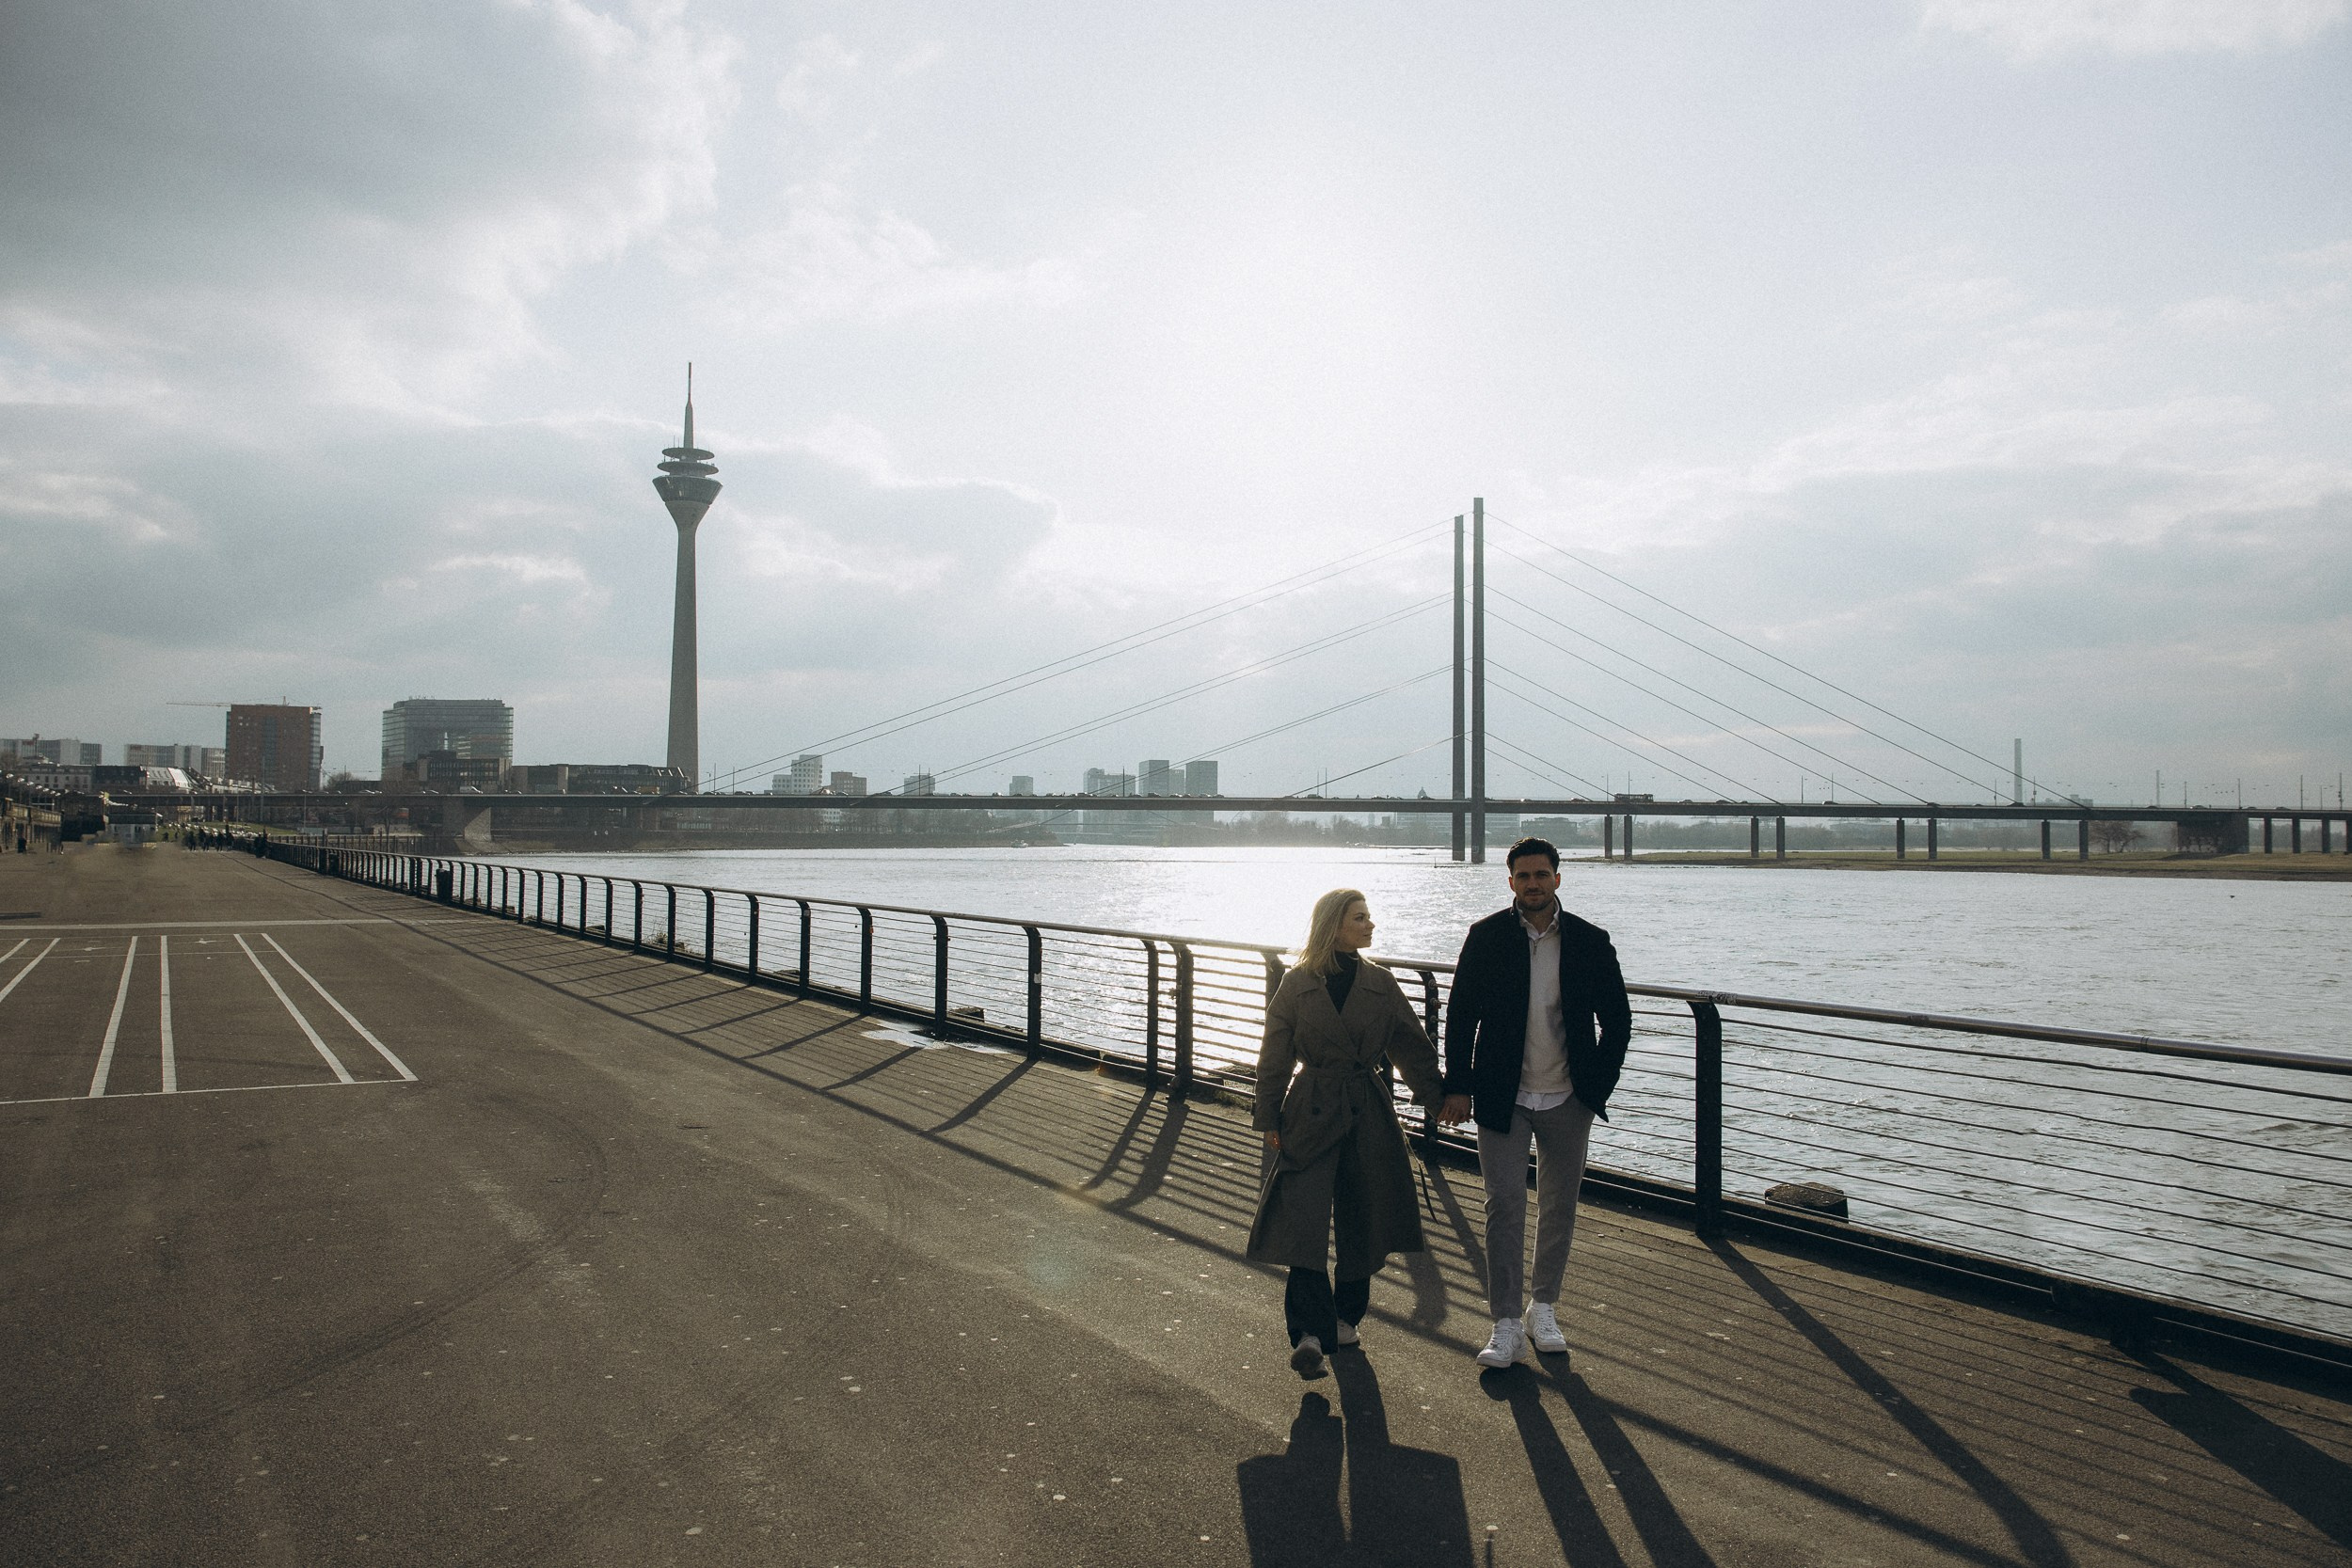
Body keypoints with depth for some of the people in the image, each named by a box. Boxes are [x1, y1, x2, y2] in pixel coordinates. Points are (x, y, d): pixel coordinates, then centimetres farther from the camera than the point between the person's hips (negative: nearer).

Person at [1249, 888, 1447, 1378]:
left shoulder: (1381, 984, 4)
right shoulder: (1297, 985, -4)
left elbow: (1414, 1047, 13)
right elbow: (1274, 1058, 0)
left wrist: (1441, 1097, 11)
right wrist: (1269, 1119, -2)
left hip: (1368, 1112, 3)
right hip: (1312, 1112, -3)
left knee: (1362, 1222, 10)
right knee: (1304, 1219, -12)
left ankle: (1345, 1315, 29)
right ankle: (1311, 1331, -11)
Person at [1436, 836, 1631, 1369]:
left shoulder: (1590, 942, -2)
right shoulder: (1486, 937, -4)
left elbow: (1617, 1019, 6)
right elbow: (1461, 1015, 0)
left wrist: (1598, 1085, 0)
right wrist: (1457, 1087, -4)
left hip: (1567, 1100, 2)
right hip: (1502, 1099, -1)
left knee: (1558, 1207, 12)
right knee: (1504, 1205, -3)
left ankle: (1544, 1309, 29)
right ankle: (1507, 1324, 4)